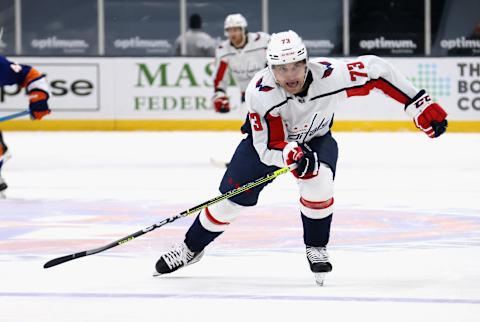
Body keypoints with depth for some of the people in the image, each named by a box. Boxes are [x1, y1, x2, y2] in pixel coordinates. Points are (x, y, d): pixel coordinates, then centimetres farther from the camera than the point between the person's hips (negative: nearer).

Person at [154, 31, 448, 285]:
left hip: (316, 138, 0)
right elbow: (268, 148, -32)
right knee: (231, 199, -1)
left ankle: (316, 248, -5)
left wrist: (419, 104, -24)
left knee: (318, 181, -30)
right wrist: (288, 152, -56)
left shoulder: (331, 75, -36)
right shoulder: (260, 91, -36)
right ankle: (191, 249, 24)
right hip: (268, 139, 0)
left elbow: (376, 69, -24)